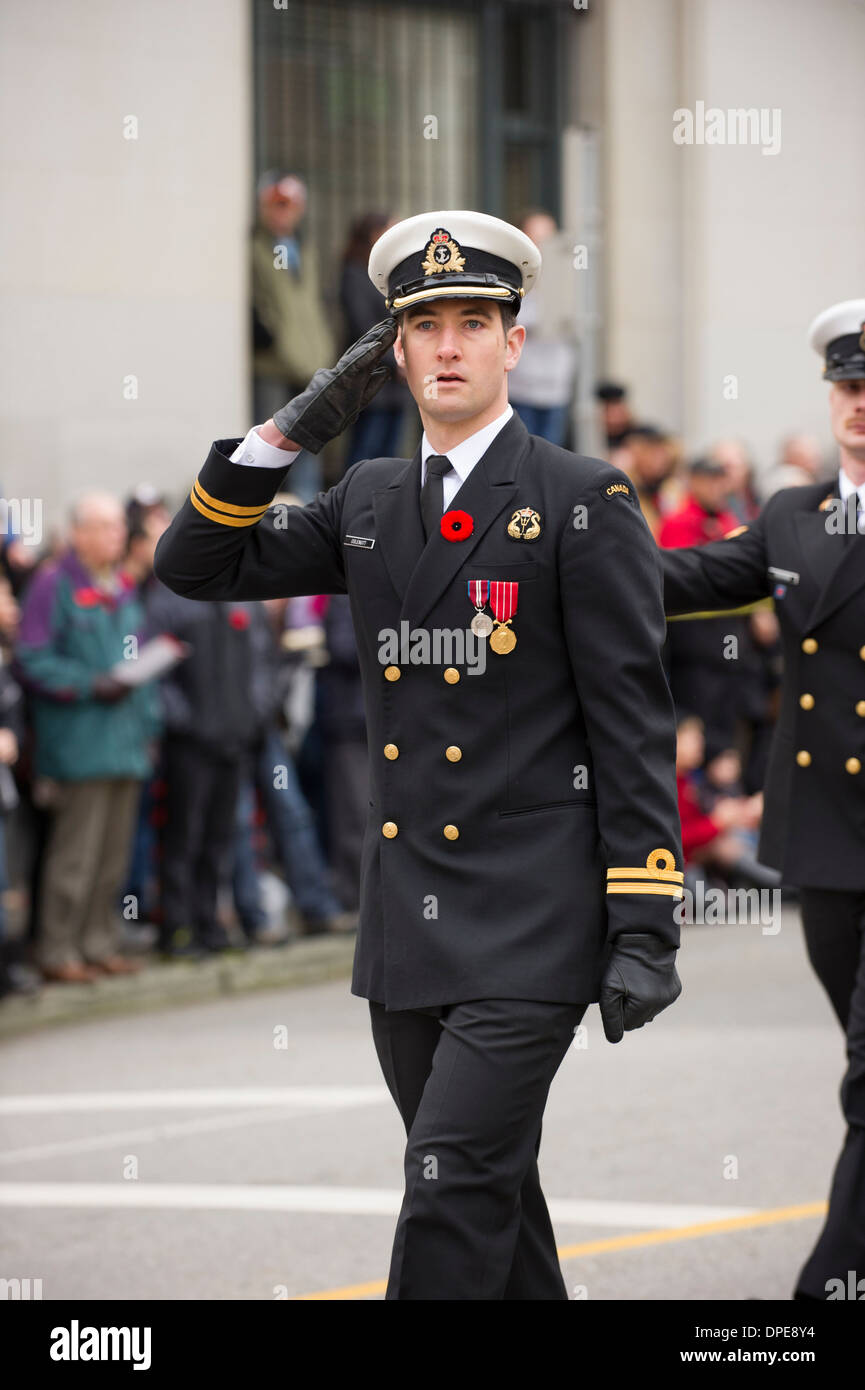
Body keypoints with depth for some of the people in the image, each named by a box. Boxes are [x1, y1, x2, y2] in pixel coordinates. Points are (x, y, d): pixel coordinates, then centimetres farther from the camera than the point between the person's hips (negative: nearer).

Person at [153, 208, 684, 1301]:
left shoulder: (585, 503, -4)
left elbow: (633, 725, -7)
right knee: (487, 1192, 14)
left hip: (529, 924, -6)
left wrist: (645, 927, -12)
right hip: (405, 926, 6)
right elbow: (195, 566, 12)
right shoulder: (367, 503, 13)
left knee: (455, 1186, -15)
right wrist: (289, 433, -1)